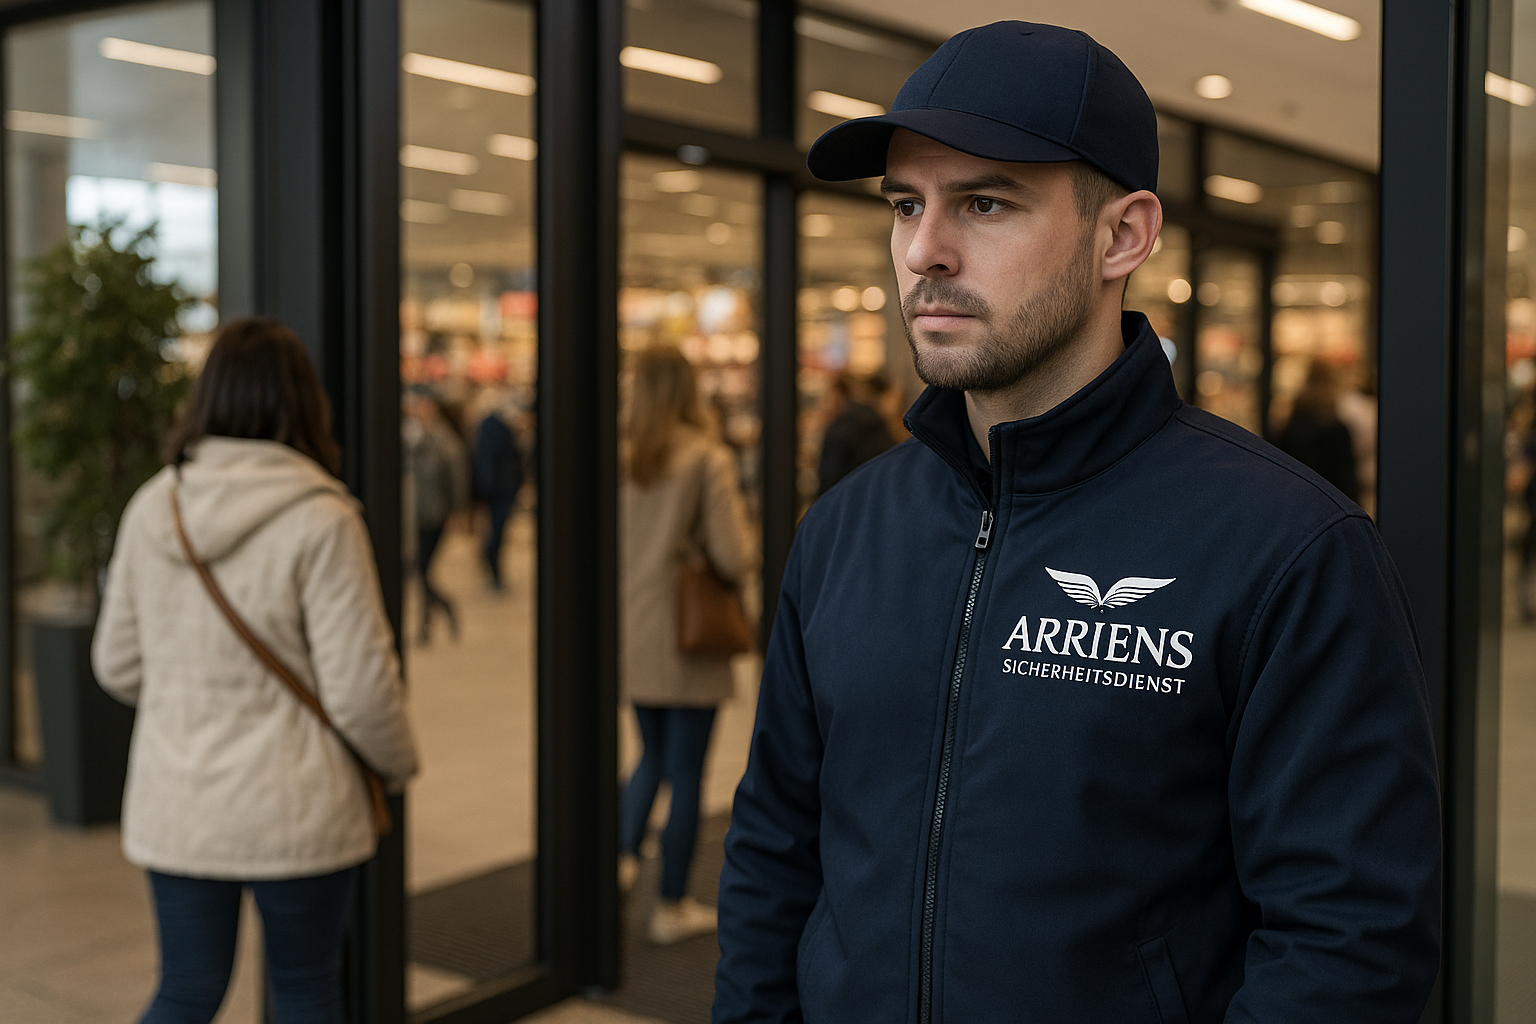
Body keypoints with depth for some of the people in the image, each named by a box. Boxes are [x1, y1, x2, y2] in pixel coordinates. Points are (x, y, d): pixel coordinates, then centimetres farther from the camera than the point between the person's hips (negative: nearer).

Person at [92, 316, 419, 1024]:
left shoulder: (151, 507, 0)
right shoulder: (320, 519, -16)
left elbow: (117, 665, 8)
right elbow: (359, 684, -15)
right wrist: (397, 764, 4)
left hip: (175, 809, 4)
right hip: (294, 812, -4)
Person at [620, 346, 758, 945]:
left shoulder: (618, 458, -2)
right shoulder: (708, 459, -12)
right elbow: (732, 557, -15)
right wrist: (748, 547, 7)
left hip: (632, 637, 4)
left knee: (652, 757, 23)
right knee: (685, 772, 7)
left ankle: (623, 853, 3)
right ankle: (672, 908, 16)